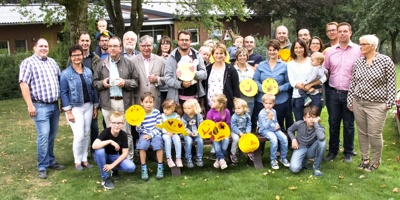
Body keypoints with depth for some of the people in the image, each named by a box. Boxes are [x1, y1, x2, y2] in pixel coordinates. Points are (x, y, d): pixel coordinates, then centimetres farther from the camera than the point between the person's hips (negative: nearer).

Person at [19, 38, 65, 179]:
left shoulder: (52, 62, 16)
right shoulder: (28, 62, -4)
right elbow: (23, 84, -11)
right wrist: (30, 105, -16)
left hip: (54, 105, 6)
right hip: (40, 106, -6)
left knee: (52, 135, 12)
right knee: (43, 135, -8)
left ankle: (50, 161, 24)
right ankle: (42, 167, 3)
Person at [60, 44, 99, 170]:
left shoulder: (88, 72, 3)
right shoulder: (65, 74, -9)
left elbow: (93, 90, 8)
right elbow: (63, 93, -10)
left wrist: (95, 107, 7)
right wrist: (68, 111, -14)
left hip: (88, 106, 4)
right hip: (74, 108, -4)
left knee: (86, 134, 10)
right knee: (79, 135, -8)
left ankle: (84, 159, 23)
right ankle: (77, 161, 11)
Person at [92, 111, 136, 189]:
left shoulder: (123, 135, -16)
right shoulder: (106, 132, -23)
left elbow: (125, 153, -14)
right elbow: (94, 146, -39)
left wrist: (112, 165, -22)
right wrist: (110, 141, -40)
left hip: (115, 157, 1)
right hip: (103, 157, -1)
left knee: (131, 167, -25)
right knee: (99, 150, -38)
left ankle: (114, 169, 8)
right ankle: (105, 177, -18)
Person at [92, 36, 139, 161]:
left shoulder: (128, 63, 5)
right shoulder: (101, 64, 8)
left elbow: (136, 81, 4)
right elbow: (94, 82, 11)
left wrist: (125, 83, -13)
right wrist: (102, 83, -9)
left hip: (124, 102, -1)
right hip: (108, 103, 1)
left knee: (126, 132, 4)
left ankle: (129, 158, 15)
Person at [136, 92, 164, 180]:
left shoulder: (157, 112, -1)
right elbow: (139, 130, 2)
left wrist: (151, 135, -15)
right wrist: (138, 127, -22)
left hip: (155, 133, 0)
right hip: (144, 134, 0)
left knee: (158, 144, -29)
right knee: (142, 145, -29)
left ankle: (160, 167, -14)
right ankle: (144, 169, -15)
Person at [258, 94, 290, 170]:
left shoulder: (274, 111, 6)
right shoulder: (262, 113, -12)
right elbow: (265, 126, -16)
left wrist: (277, 126, -5)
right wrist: (269, 118, -30)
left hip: (275, 129, 6)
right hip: (265, 130, -6)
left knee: (284, 138, -19)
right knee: (274, 139, -33)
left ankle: (283, 158, -1)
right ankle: (273, 160, -17)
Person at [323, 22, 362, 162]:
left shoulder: (358, 50, -4)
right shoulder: (330, 51, 5)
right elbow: (325, 71, 12)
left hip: (350, 93, -2)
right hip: (333, 93, 3)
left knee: (348, 125, 8)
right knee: (333, 123, 11)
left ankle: (349, 152, 23)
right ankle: (333, 151, 24)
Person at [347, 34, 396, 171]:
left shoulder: (385, 61, -7)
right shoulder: (358, 62, 5)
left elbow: (391, 83, -5)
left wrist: (389, 102, -8)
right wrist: (350, 100, 9)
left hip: (376, 104, -4)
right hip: (358, 102, 4)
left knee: (374, 134, -1)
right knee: (362, 132, 11)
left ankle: (375, 161, 17)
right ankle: (365, 158, 25)